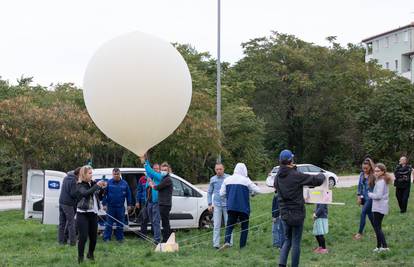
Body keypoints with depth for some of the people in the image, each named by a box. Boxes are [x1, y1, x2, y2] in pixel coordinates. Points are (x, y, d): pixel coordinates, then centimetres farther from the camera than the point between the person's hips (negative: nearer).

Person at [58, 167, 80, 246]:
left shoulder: (66, 178, 12)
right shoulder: (73, 181, -17)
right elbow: (73, 194, -20)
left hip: (61, 202, 8)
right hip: (68, 204, -8)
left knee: (62, 223, 11)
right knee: (71, 222, -3)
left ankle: (61, 240, 14)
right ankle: (72, 241, -2)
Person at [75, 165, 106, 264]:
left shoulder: (93, 183, 9)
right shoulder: (80, 185, -6)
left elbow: (99, 197, 13)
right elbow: (86, 193, -26)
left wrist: (102, 188, -4)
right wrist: (97, 186, -27)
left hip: (93, 213, 5)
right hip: (83, 214, -5)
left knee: (94, 236, 10)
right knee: (83, 237, -8)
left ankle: (90, 254, 31)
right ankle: (80, 257, 4)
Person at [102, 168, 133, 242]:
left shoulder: (124, 183, 3)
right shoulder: (109, 183, -2)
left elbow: (128, 194, 7)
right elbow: (104, 194, 0)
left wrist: (129, 205, 5)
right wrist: (104, 204, -5)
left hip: (120, 207, 2)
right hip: (110, 207, -2)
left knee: (120, 223, 8)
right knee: (109, 223, 1)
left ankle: (120, 238, 17)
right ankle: (106, 238, 6)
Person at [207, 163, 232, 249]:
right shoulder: (213, 179, 6)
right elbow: (209, 192, 15)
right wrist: (210, 204, 8)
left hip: (227, 204, -1)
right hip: (216, 205, 1)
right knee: (216, 225, -1)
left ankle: (229, 243, 11)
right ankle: (216, 244, 0)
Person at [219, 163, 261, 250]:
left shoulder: (227, 179, 5)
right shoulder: (246, 180, -7)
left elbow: (222, 193, 6)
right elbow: (257, 190, -6)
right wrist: (250, 191, 13)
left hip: (231, 207, 3)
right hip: (243, 208, -3)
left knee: (229, 225, 9)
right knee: (244, 227, 9)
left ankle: (227, 241, -14)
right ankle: (242, 246, 7)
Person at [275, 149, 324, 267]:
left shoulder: (277, 177, 1)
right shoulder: (296, 176, -17)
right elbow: (316, 180, -13)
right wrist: (322, 176, 10)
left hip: (284, 214, 5)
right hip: (297, 213, -5)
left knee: (287, 240, 17)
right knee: (296, 243, 5)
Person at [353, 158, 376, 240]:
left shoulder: (373, 175, -15)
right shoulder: (362, 174, 5)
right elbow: (360, 186, 13)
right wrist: (359, 196, 10)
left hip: (371, 198, -7)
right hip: (364, 197, 7)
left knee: (363, 212, -14)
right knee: (369, 214, 13)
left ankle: (360, 232, -9)